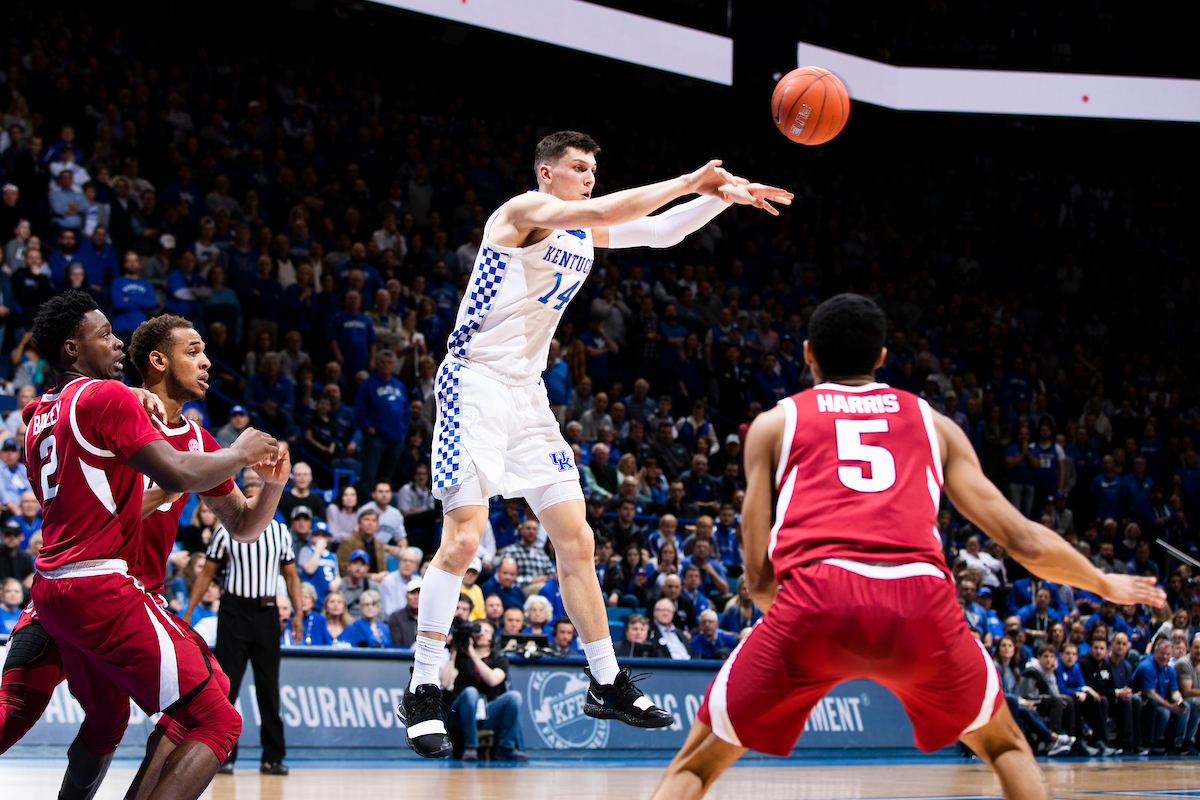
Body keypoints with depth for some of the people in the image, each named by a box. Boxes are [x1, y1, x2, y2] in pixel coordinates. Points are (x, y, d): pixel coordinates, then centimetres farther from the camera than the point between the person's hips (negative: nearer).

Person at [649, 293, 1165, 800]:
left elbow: (759, 577, 18)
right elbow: (1024, 541, 26)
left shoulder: (775, 423, 24)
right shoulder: (931, 423, 27)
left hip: (817, 595, -1)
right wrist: (1107, 586, 43)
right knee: (1004, 745, 29)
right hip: (922, 597, 2)